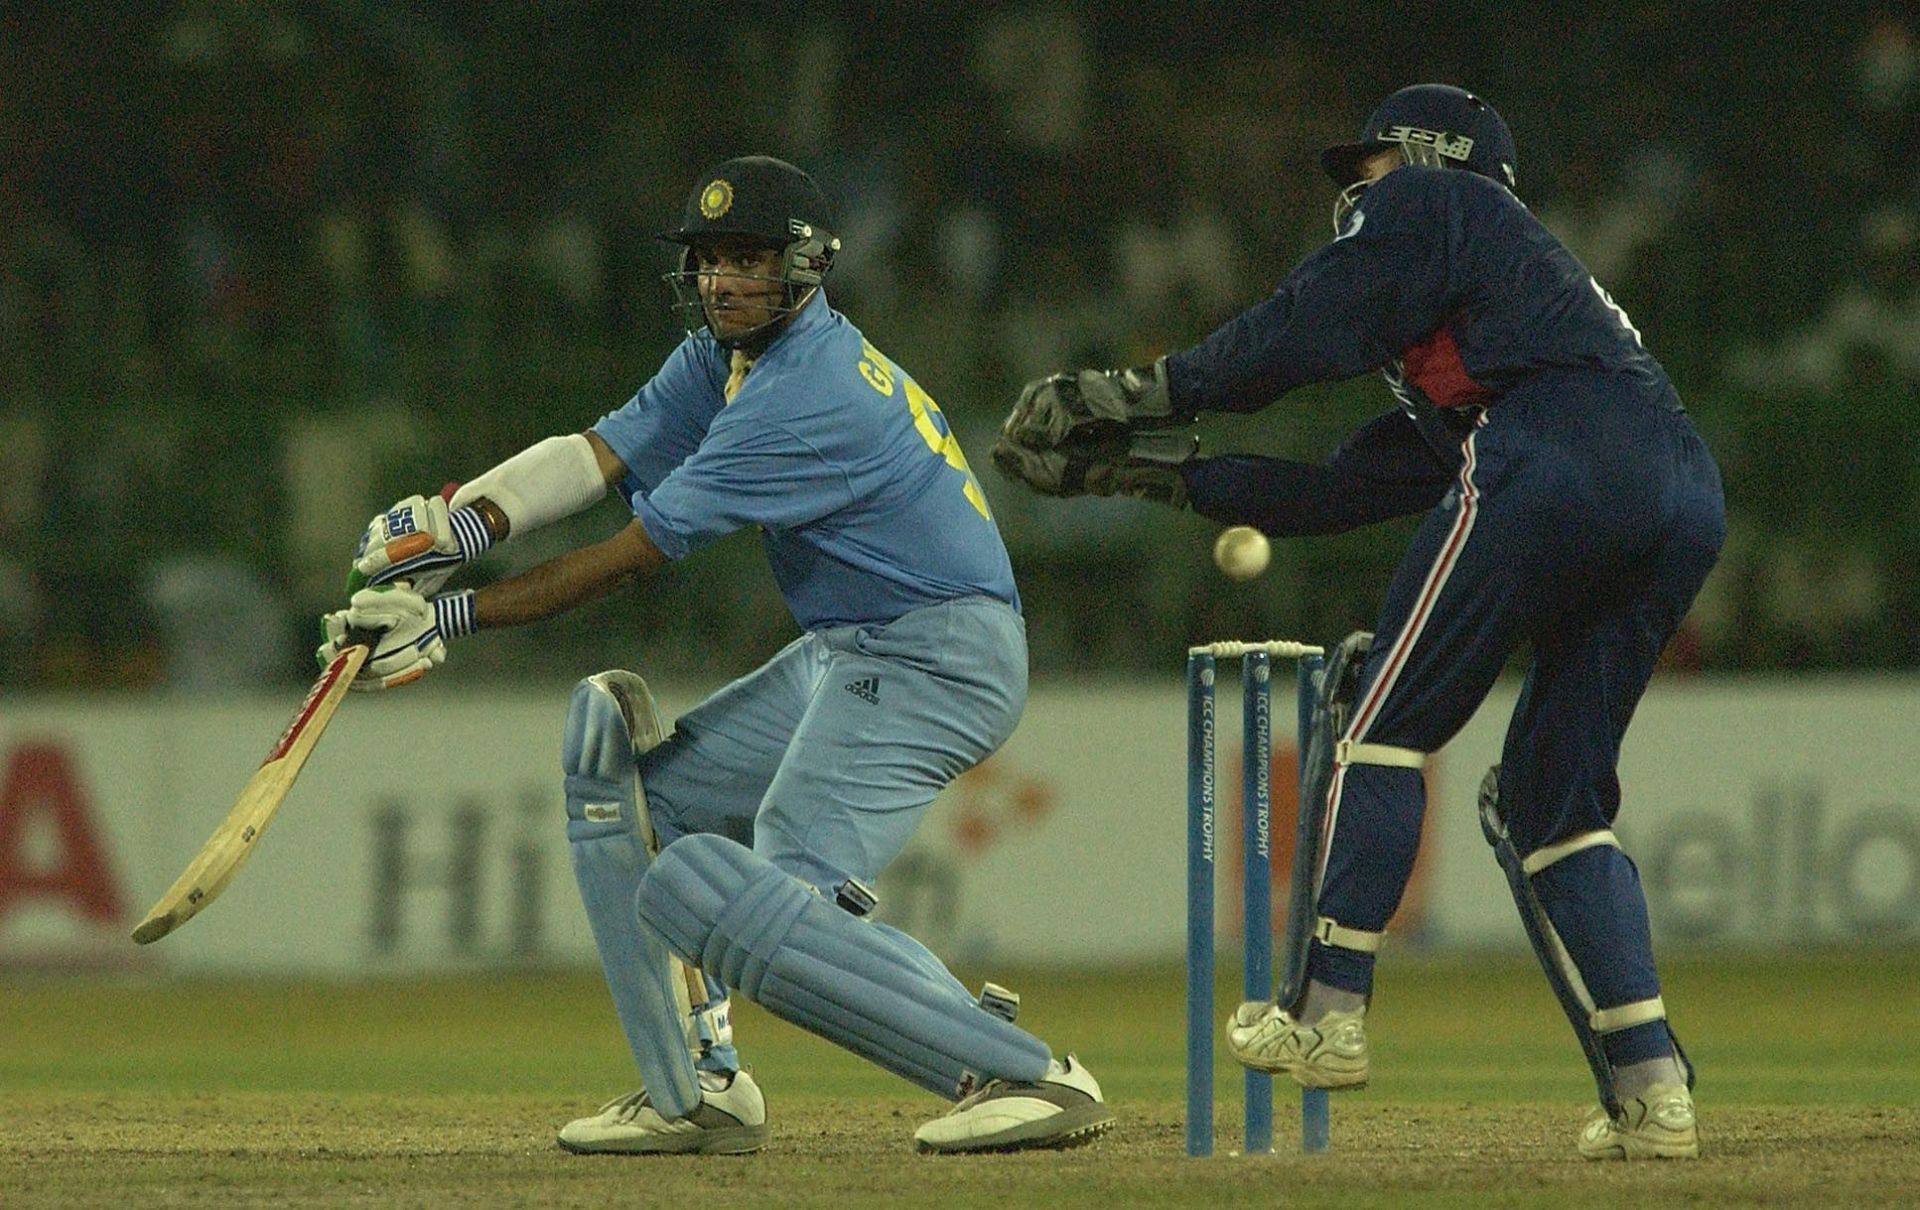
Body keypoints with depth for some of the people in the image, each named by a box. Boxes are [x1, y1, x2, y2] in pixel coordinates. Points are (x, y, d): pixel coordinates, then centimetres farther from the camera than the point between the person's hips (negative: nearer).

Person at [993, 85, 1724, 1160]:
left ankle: (1333, 1013, 0)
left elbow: (1301, 333, 6)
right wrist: (1165, 470, 36)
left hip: (1561, 459, -8)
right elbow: (1341, 492, 36)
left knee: (1389, 723, 3)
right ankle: (1652, 1088, 2)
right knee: (1551, 797, 12)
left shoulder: (1427, 203, 18)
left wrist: (1153, 390, 17)